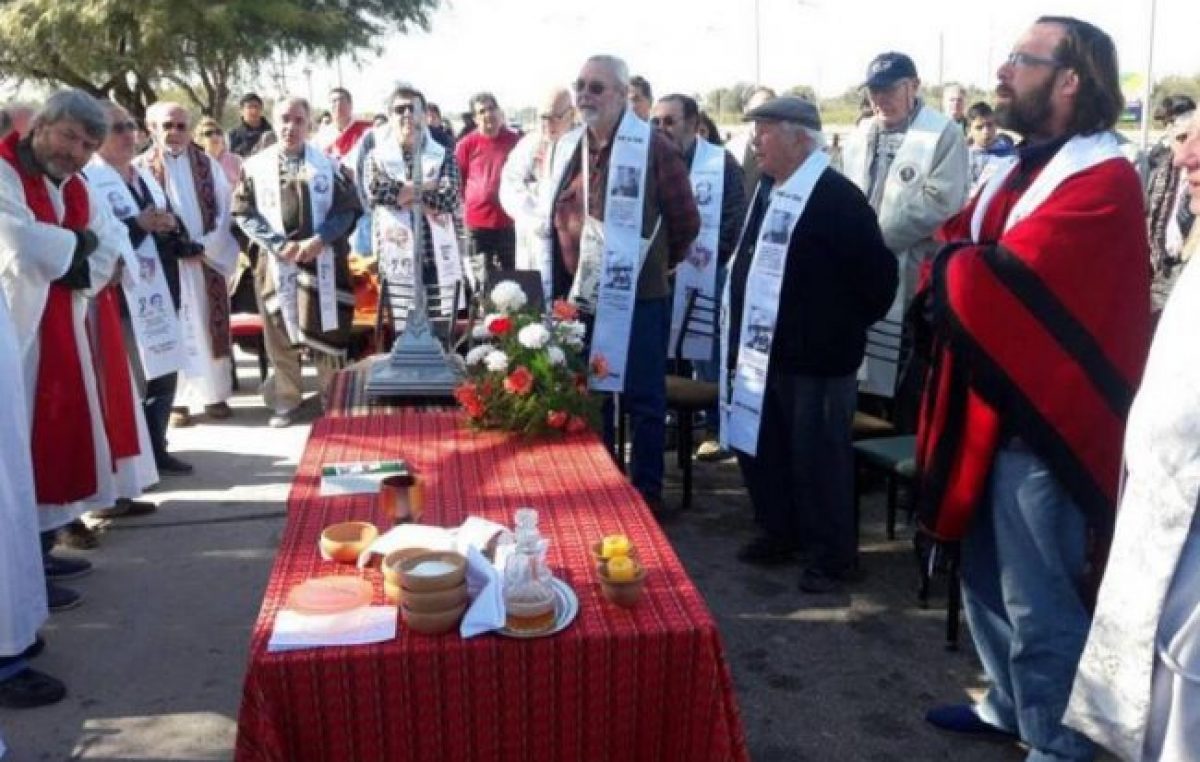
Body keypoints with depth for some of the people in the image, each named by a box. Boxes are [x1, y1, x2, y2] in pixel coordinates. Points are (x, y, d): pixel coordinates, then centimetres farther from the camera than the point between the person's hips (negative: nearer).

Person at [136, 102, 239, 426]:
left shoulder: (207, 164, 8)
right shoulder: (140, 168, 0)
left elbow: (225, 208, 4)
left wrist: (206, 246, -8)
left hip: (207, 258, 2)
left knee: (210, 325, 6)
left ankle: (215, 393, 14)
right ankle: (177, 399, 6)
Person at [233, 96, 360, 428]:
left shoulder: (328, 164, 3)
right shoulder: (255, 166, 3)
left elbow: (348, 209, 1)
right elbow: (243, 213, 1)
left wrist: (318, 240, -13)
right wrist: (280, 245, -10)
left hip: (322, 260, 0)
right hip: (276, 261, 1)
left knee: (327, 331, 3)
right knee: (280, 333, 6)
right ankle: (286, 400, 19)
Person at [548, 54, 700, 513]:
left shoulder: (652, 147, -10)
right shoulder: (569, 147, 8)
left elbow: (685, 221, -5)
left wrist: (654, 265, 7)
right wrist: (560, 290, 13)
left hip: (639, 299, -6)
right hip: (581, 298, 6)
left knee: (643, 400, 5)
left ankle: (646, 494, 18)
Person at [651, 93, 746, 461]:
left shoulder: (721, 163, -4)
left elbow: (734, 223, -9)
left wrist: (699, 258, -15)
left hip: (704, 280, -4)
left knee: (709, 355, 2)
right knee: (661, 356, 9)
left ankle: (717, 428, 12)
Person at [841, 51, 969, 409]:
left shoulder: (944, 135, -6)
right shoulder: (860, 135, 15)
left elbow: (939, 204, -17)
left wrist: (876, 238, -15)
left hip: (914, 282, -6)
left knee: (912, 399, 1)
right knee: (867, 375, 13)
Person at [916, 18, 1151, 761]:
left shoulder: (1102, 182, -17)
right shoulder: (1025, 167, 14)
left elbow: (992, 282, -26)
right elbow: (958, 254, 10)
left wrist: (952, 268, -6)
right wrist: (958, 267, -12)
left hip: (1040, 420, -9)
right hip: (989, 408, 9)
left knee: (1039, 603, 2)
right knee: (988, 578, 21)